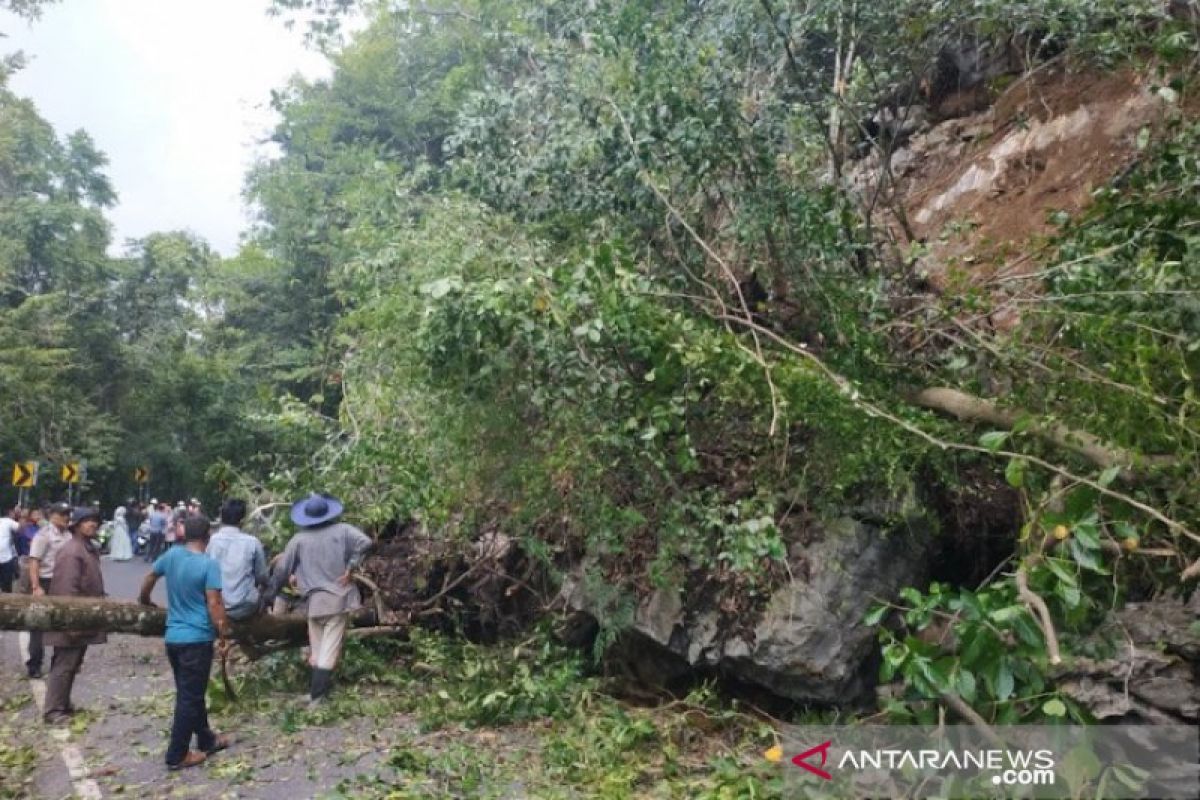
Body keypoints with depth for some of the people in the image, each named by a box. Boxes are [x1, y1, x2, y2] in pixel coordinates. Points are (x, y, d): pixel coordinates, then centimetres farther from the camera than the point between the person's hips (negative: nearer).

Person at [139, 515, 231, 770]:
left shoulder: (172, 555, 2)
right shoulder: (209, 564, -16)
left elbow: (149, 579, 19)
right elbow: (214, 604, -19)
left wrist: (145, 601, 38)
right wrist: (224, 636, -10)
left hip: (173, 637, 7)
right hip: (197, 639, -7)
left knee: (189, 693, 18)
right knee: (190, 697, 3)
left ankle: (206, 740, 32)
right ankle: (177, 755, 10)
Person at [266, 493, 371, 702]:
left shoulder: (299, 539, 2)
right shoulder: (342, 530, -1)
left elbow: (282, 569, 7)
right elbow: (365, 542, -16)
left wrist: (270, 594, 19)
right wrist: (350, 568, -9)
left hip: (315, 600, 2)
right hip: (339, 597, -1)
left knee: (317, 649, 17)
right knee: (330, 648, 0)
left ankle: (318, 687, 24)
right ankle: (317, 693, -4)